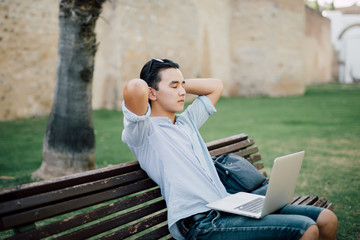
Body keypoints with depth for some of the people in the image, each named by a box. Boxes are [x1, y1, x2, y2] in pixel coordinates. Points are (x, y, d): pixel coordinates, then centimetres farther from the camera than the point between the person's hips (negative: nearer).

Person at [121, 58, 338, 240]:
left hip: (228, 206, 9)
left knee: (326, 220, 0)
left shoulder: (186, 122, 22)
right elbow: (134, 89, -25)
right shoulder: (144, 132, -3)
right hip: (201, 222, -9)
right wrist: (141, 87, -1)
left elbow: (216, 86, 33)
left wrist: (182, 84, 23)